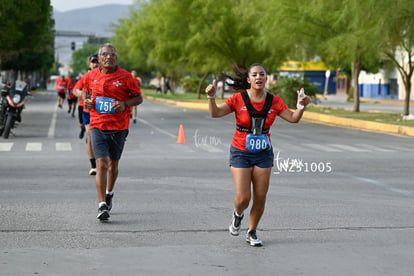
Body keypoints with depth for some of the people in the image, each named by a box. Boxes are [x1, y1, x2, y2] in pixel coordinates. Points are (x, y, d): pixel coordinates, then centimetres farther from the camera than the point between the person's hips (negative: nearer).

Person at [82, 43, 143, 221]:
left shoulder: (125, 77, -4)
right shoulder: (91, 76, 2)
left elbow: (139, 98, 2)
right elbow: (85, 89, 23)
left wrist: (125, 103, -17)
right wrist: (85, 101, 1)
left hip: (119, 128, 0)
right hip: (98, 127, 0)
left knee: (113, 164, 14)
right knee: (101, 164, -13)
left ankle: (109, 193, 42)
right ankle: (102, 205, -15)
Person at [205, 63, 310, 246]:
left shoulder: (274, 101, -1)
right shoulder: (238, 99, -8)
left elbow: (293, 118, -1)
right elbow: (215, 113, -14)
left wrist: (302, 106, -20)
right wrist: (211, 97, -31)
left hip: (263, 154, 3)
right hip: (241, 154, -3)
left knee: (260, 197, 3)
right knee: (243, 198, -9)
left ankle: (252, 233, 23)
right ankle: (238, 214, 28)